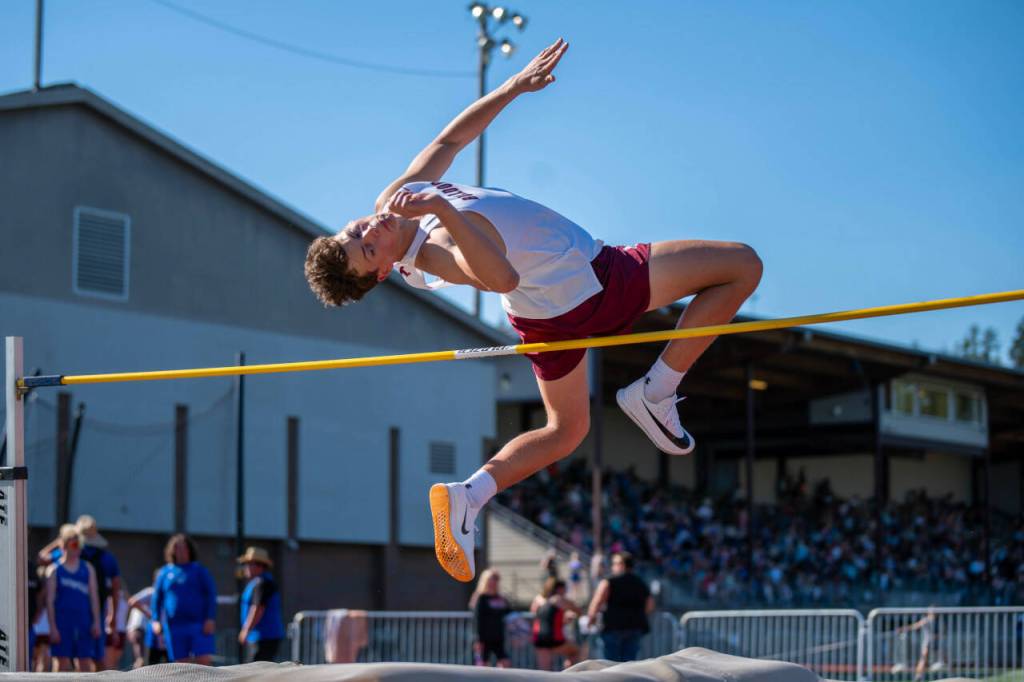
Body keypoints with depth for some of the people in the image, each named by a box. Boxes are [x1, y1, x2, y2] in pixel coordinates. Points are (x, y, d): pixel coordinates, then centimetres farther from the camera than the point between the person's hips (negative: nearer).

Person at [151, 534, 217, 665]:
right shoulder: (164, 573, 10)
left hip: (199, 625, -2)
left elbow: (211, 594, 0)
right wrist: (156, 620, 0)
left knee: (204, 661, -11)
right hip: (175, 627, 2)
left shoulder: (199, 570, 6)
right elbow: (157, 598, 12)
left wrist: (210, 619, -11)